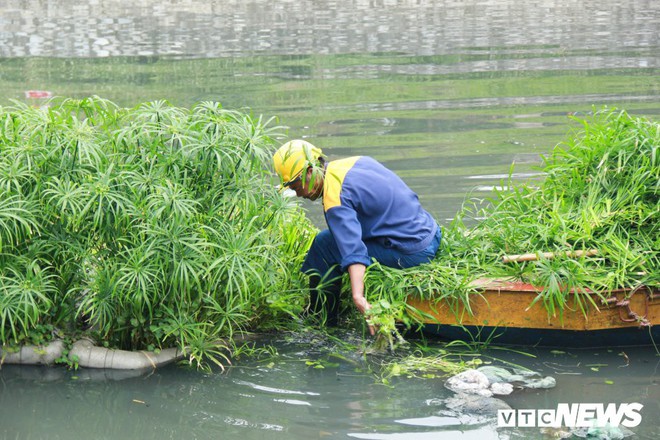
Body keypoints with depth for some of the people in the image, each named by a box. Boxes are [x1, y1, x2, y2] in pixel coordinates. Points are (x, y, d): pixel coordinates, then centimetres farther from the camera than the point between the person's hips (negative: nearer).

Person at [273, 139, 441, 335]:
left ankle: (324, 324, 4)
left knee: (324, 244, -7)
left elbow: (353, 251, -34)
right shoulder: (359, 161, 8)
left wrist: (358, 298, -44)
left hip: (413, 253, -10)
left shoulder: (335, 198, -20)